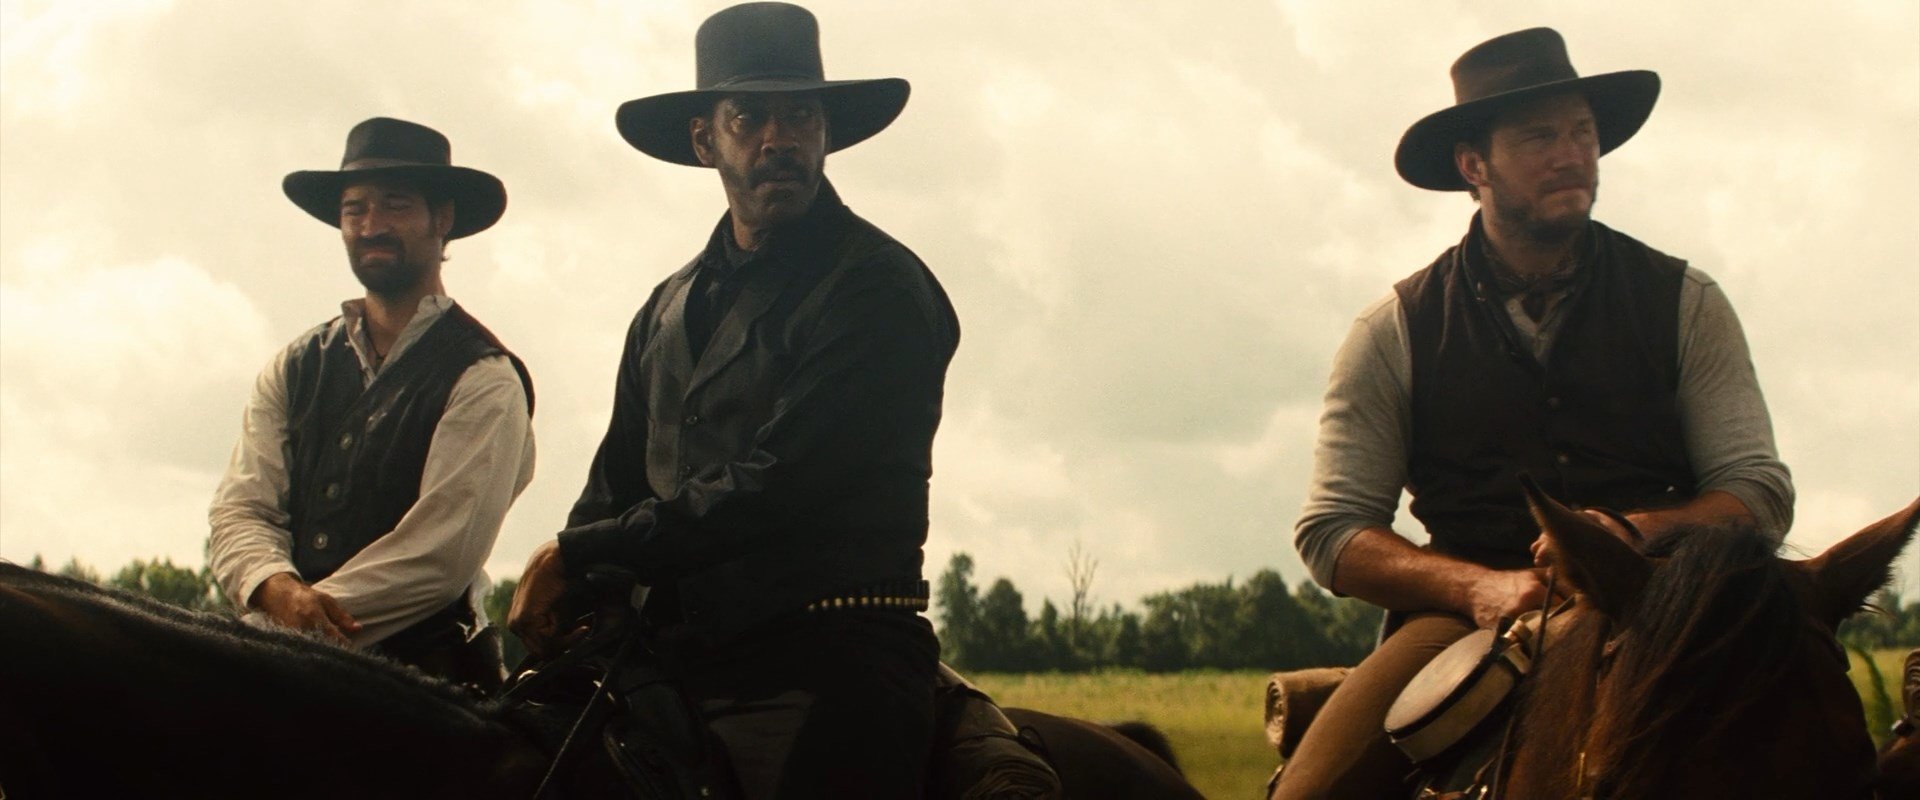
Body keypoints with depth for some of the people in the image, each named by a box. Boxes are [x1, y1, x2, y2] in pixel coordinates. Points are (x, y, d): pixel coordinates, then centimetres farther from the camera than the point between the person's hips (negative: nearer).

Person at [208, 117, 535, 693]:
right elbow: (239, 510, 9)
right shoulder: (294, 370, 18)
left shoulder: (484, 380, 1)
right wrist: (278, 588, -14)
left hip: (425, 670, -4)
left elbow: (442, 552, -9)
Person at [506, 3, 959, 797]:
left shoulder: (877, 287, -6)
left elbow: (771, 488, -14)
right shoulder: (668, 311, 19)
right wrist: (550, 594, -4)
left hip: (819, 670, -7)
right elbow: (615, 486, 18)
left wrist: (577, 555, -8)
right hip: (677, 663, 7)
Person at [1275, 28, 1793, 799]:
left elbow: (1760, 492, 6)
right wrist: (1477, 585, -15)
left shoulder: (1684, 305, 10)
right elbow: (1331, 530, 4)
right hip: (1465, 616, 0)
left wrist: (1636, 531, -17)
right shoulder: (1394, 332, 8)